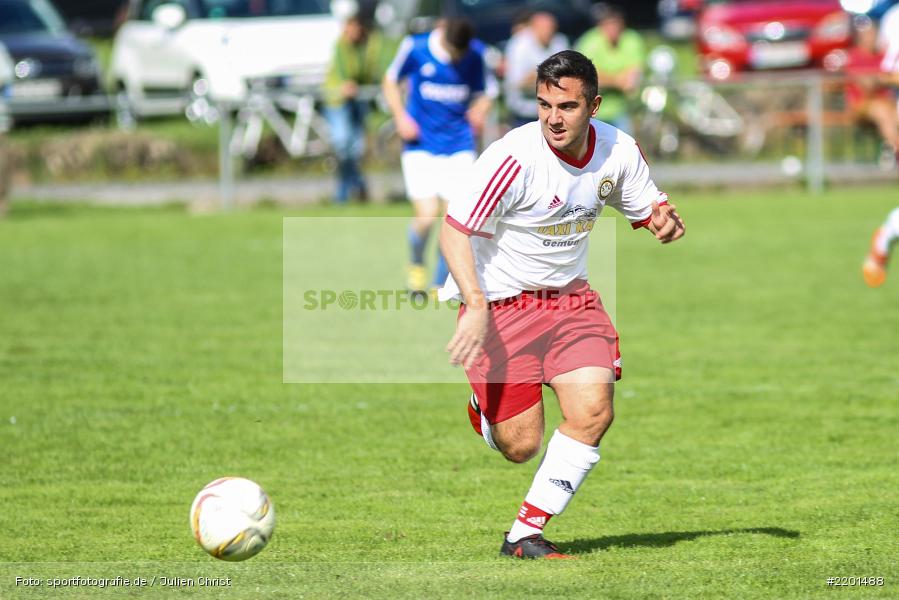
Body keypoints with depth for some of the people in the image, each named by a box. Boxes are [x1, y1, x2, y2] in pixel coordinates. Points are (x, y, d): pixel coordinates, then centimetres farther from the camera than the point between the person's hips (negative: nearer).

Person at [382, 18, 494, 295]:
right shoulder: (415, 48, -10)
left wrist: (479, 111, -14)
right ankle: (416, 265, 19)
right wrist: (400, 116, -8)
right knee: (426, 216, -13)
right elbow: (391, 80, 6)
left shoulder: (476, 54, -4)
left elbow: (483, 93, 9)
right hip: (421, 145, -2)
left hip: (459, 147, 2)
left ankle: (440, 287, 12)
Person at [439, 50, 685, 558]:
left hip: (571, 297, 5)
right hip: (500, 302, -5)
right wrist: (476, 306, -32)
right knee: (521, 446, -5)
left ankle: (526, 534, 0)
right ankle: (483, 413, 34)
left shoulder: (618, 150, -6)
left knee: (593, 413, -15)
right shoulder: (515, 157, -23)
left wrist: (664, 220, -14)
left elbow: (647, 206, 11)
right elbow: (455, 230, -21)